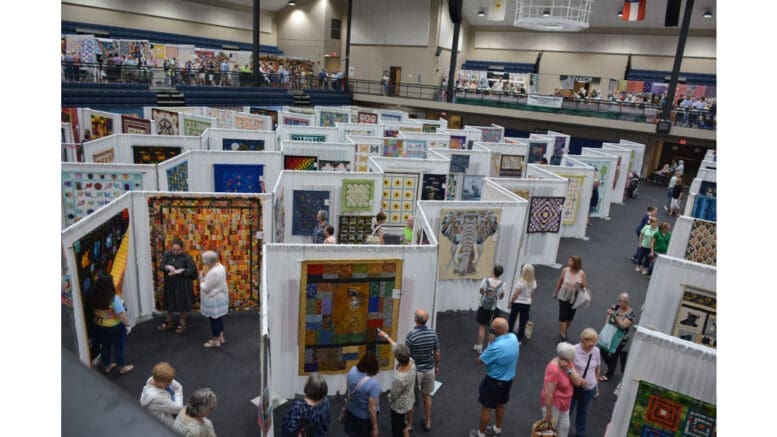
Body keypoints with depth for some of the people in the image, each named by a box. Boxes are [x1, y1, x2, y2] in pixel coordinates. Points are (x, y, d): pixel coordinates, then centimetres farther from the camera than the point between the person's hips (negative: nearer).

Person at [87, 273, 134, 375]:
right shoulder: (114, 298, -30)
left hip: (99, 325, 5)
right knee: (118, 346, 13)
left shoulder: (93, 296, -13)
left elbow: (94, 309, 6)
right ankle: (122, 367, 28)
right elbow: (121, 315, -24)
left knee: (105, 345, 23)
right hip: (115, 326, -5)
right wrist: (128, 325, -11)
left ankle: (107, 365, 40)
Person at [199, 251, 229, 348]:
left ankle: (216, 341, 17)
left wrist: (202, 279, -7)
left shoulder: (213, 272, -29)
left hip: (214, 300, -10)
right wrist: (205, 276, 1)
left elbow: (205, 288, -23)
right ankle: (221, 337, 31)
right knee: (219, 318, 19)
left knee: (214, 320, 4)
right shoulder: (220, 266, 2)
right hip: (220, 298, 10)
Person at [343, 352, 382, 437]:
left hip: (351, 412, 5)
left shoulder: (352, 371, -18)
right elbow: (372, 409, -26)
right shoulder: (373, 384, -35)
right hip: (365, 417, -5)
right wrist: (375, 427, -12)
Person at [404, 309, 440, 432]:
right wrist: (437, 366, 15)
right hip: (429, 369, 4)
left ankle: (409, 423, 31)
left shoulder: (411, 335, -25)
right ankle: (428, 422, 34)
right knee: (427, 395, 22)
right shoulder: (433, 333, -13)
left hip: (414, 370, -3)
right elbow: (437, 354, -3)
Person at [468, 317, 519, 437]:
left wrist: (488, 348, -8)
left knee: (486, 407, 13)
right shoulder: (513, 337, -11)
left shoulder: (496, 347, -35)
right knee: (500, 405, 27)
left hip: (495, 381, -7)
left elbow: (479, 361, -20)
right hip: (509, 379, 7)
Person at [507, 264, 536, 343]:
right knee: (523, 322, 10)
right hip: (527, 304, 4)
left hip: (517, 303, -4)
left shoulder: (520, 282, -22)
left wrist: (510, 303, -4)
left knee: (511, 320, 14)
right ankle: (519, 339, 16)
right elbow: (532, 294, 6)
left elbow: (515, 295, -16)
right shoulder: (533, 283, -5)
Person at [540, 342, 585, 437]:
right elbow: (548, 394, -28)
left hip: (564, 403, 8)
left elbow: (577, 382, -12)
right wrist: (549, 413, -22)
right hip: (553, 403, -8)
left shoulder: (568, 363, -8)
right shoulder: (554, 369, -33)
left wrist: (568, 369, -28)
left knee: (565, 426, 24)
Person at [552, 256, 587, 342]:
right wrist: (555, 292, 12)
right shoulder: (565, 270, -12)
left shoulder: (581, 274, -15)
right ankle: (562, 336, 8)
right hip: (563, 297, -1)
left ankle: (565, 331, 41)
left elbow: (585, 285, -6)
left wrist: (581, 285, -30)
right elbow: (559, 282, 2)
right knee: (563, 316, -1)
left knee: (570, 317, 15)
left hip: (574, 299, 1)